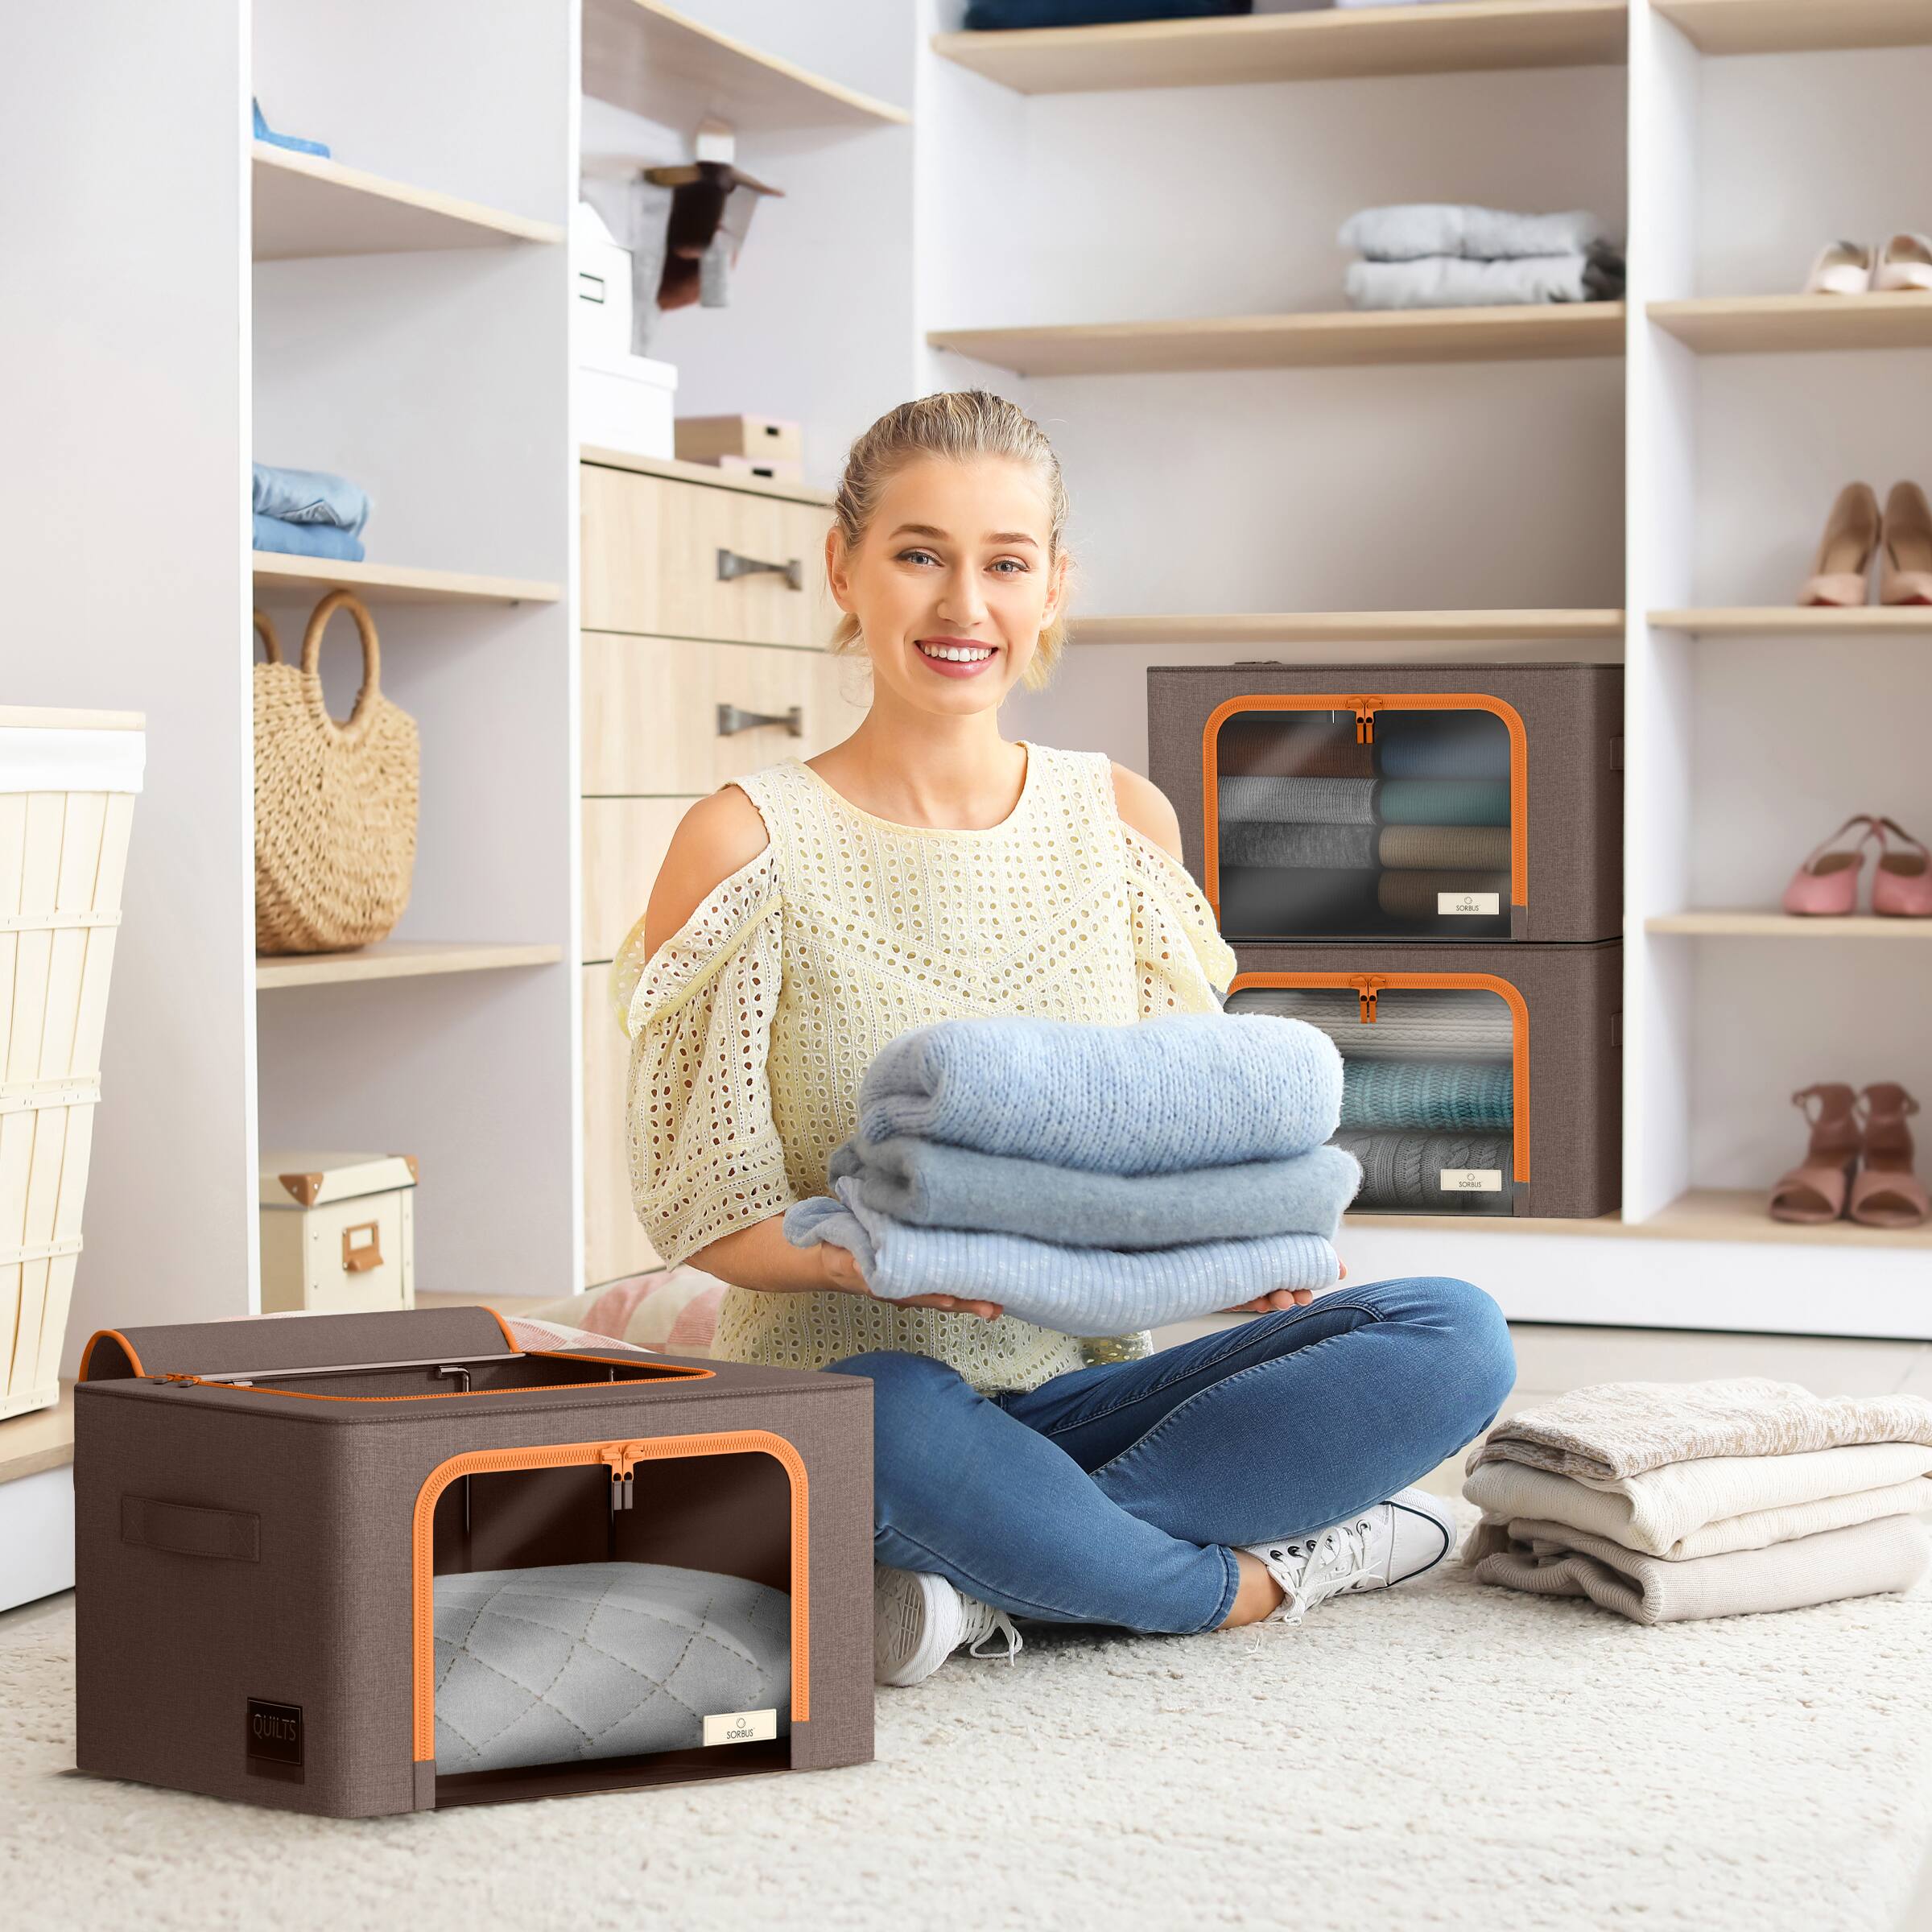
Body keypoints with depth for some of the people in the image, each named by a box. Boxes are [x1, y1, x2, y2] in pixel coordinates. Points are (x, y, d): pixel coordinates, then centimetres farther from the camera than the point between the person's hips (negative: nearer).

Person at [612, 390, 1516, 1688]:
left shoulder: (1124, 823, 8)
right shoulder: (751, 843, -4)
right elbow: (700, 1206, -4)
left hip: (1076, 1392, 4)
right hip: (841, 1385, -4)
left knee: (1457, 1337, -19)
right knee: (895, 1418, -41)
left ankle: (991, 1585, -20)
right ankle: (1255, 1575, -15)